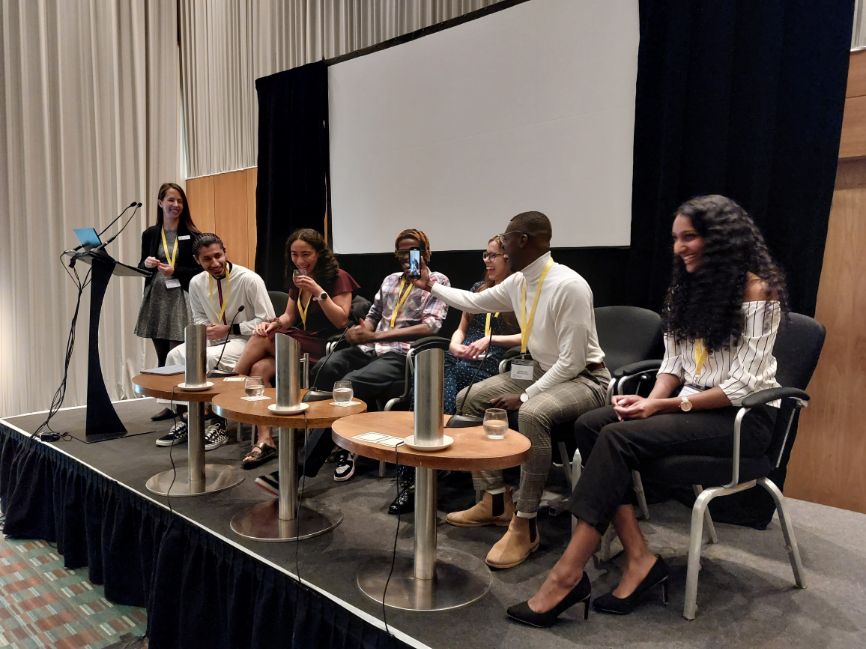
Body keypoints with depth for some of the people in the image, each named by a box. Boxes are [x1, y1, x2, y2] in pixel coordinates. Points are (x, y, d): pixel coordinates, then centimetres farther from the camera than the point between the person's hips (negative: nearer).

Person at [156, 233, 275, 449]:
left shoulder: (249, 279, -16)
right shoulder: (197, 283, 2)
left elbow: (267, 321, -16)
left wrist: (229, 329, -17)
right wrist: (207, 331, -6)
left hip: (246, 341, -6)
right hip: (215, 340, 6)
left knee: (207, 359, -31)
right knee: (176, 355, -17)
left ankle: (218, 425, -15)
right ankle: (184, 419, -6)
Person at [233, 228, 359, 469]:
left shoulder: (338, 278, -3)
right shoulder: (297, 279, 19)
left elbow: (341, 321, -10)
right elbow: (289, 317, 17)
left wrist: (319, 291, -20)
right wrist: (274, 323, -7)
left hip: (323, 349, -7)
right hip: (300, 343, 7)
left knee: (261, 340, -23)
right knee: (259, 369, -23)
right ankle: (264, 441, -26)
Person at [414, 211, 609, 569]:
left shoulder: (569, 286, -26)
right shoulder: (517, 282, -1)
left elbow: (572, 362, -26)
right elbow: (474, 302, 18)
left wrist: (524, 397, -25)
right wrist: (431, 286, 24)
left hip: (583, 378, -9)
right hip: (540, 371, 9)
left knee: (532, 414, -38)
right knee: (469, 398, 3)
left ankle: (525, 524, -22)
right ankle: (495, 500, 7)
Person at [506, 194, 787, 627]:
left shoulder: (755, 291, -11)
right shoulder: (689, 287, 13)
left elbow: (743, 386, -16)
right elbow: (673, 363, 11)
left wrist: (664, 406, -21)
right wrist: (651, 400, -10)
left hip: (744, 415, -7)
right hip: (691, 403, 8)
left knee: (619, 437, -29)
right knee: (591, 425, -17)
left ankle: (567, 576, -25)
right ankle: (639, 559, -19)